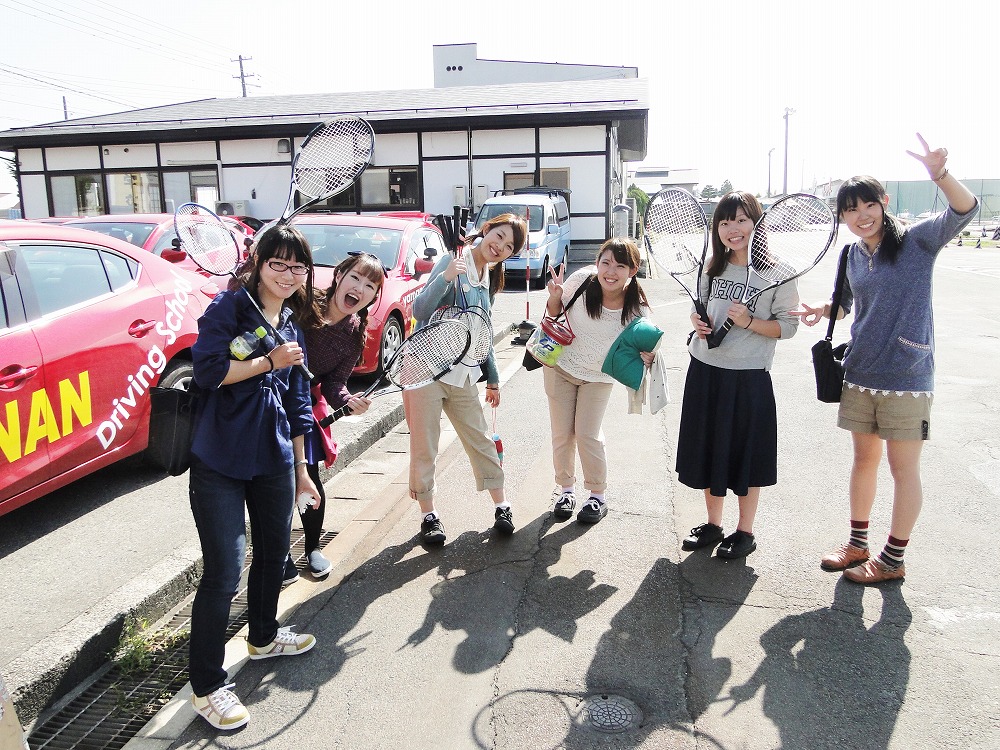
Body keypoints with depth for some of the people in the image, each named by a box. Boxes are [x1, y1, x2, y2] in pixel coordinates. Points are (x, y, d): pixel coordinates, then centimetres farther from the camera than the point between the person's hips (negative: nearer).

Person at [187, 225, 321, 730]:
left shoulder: (292, 326, 11)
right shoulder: (228, 307, -8)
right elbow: (209, 371, -20)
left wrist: (301, 468, 17)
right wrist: (269, 361, -16)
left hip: (273, 459, 7)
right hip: (220, 461, -7)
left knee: (274, 552, 20)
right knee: (223, 573, -4)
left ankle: (264, 636, 44)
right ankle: (206, 687, 12)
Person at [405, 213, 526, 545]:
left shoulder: (490, 278, 12)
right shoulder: (453, 262, -10)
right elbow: (420, 310, -19)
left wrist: (492, 377, 21)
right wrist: (445, 277, -33)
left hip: (462, 374, 6)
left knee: (480, 440, 10)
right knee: (424, 446, 4)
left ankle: (501, 506, 22)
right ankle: (429, 514, 18)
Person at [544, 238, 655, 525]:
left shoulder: (637, 310, -22)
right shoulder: (583, 279, -22)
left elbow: (636, 350, -9)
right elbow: (555, 312, -4)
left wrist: (647, 358, -32)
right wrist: (554, 298, -27)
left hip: (599, 376, -1)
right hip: (561, 364, 1)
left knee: (588, 434, -2)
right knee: (562, 432, 8)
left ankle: (598, 496, 18)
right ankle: (565, 489, 28)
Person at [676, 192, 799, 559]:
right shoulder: (713, 267, 7)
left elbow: (788, 325, -8)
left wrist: (749, 322, -23)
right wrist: (697, 321, -4)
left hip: (748, 377, -5)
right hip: (704, 371, 5)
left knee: (746, 455, 6)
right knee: (708, 449, 13)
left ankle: (745, 532, 25)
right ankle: (713, 525, 30)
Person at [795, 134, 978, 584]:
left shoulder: (917, 240, -8)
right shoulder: (853, 254, 8)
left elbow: (964, 211, -25)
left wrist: (940, 175, -42)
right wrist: (822, 311, 0)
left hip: (906, 377, -5)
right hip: (859, 373, 6)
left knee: (903, 468, 5)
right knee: (864, 459, 15)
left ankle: (893, 559, 20)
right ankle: (857, 544, 30)